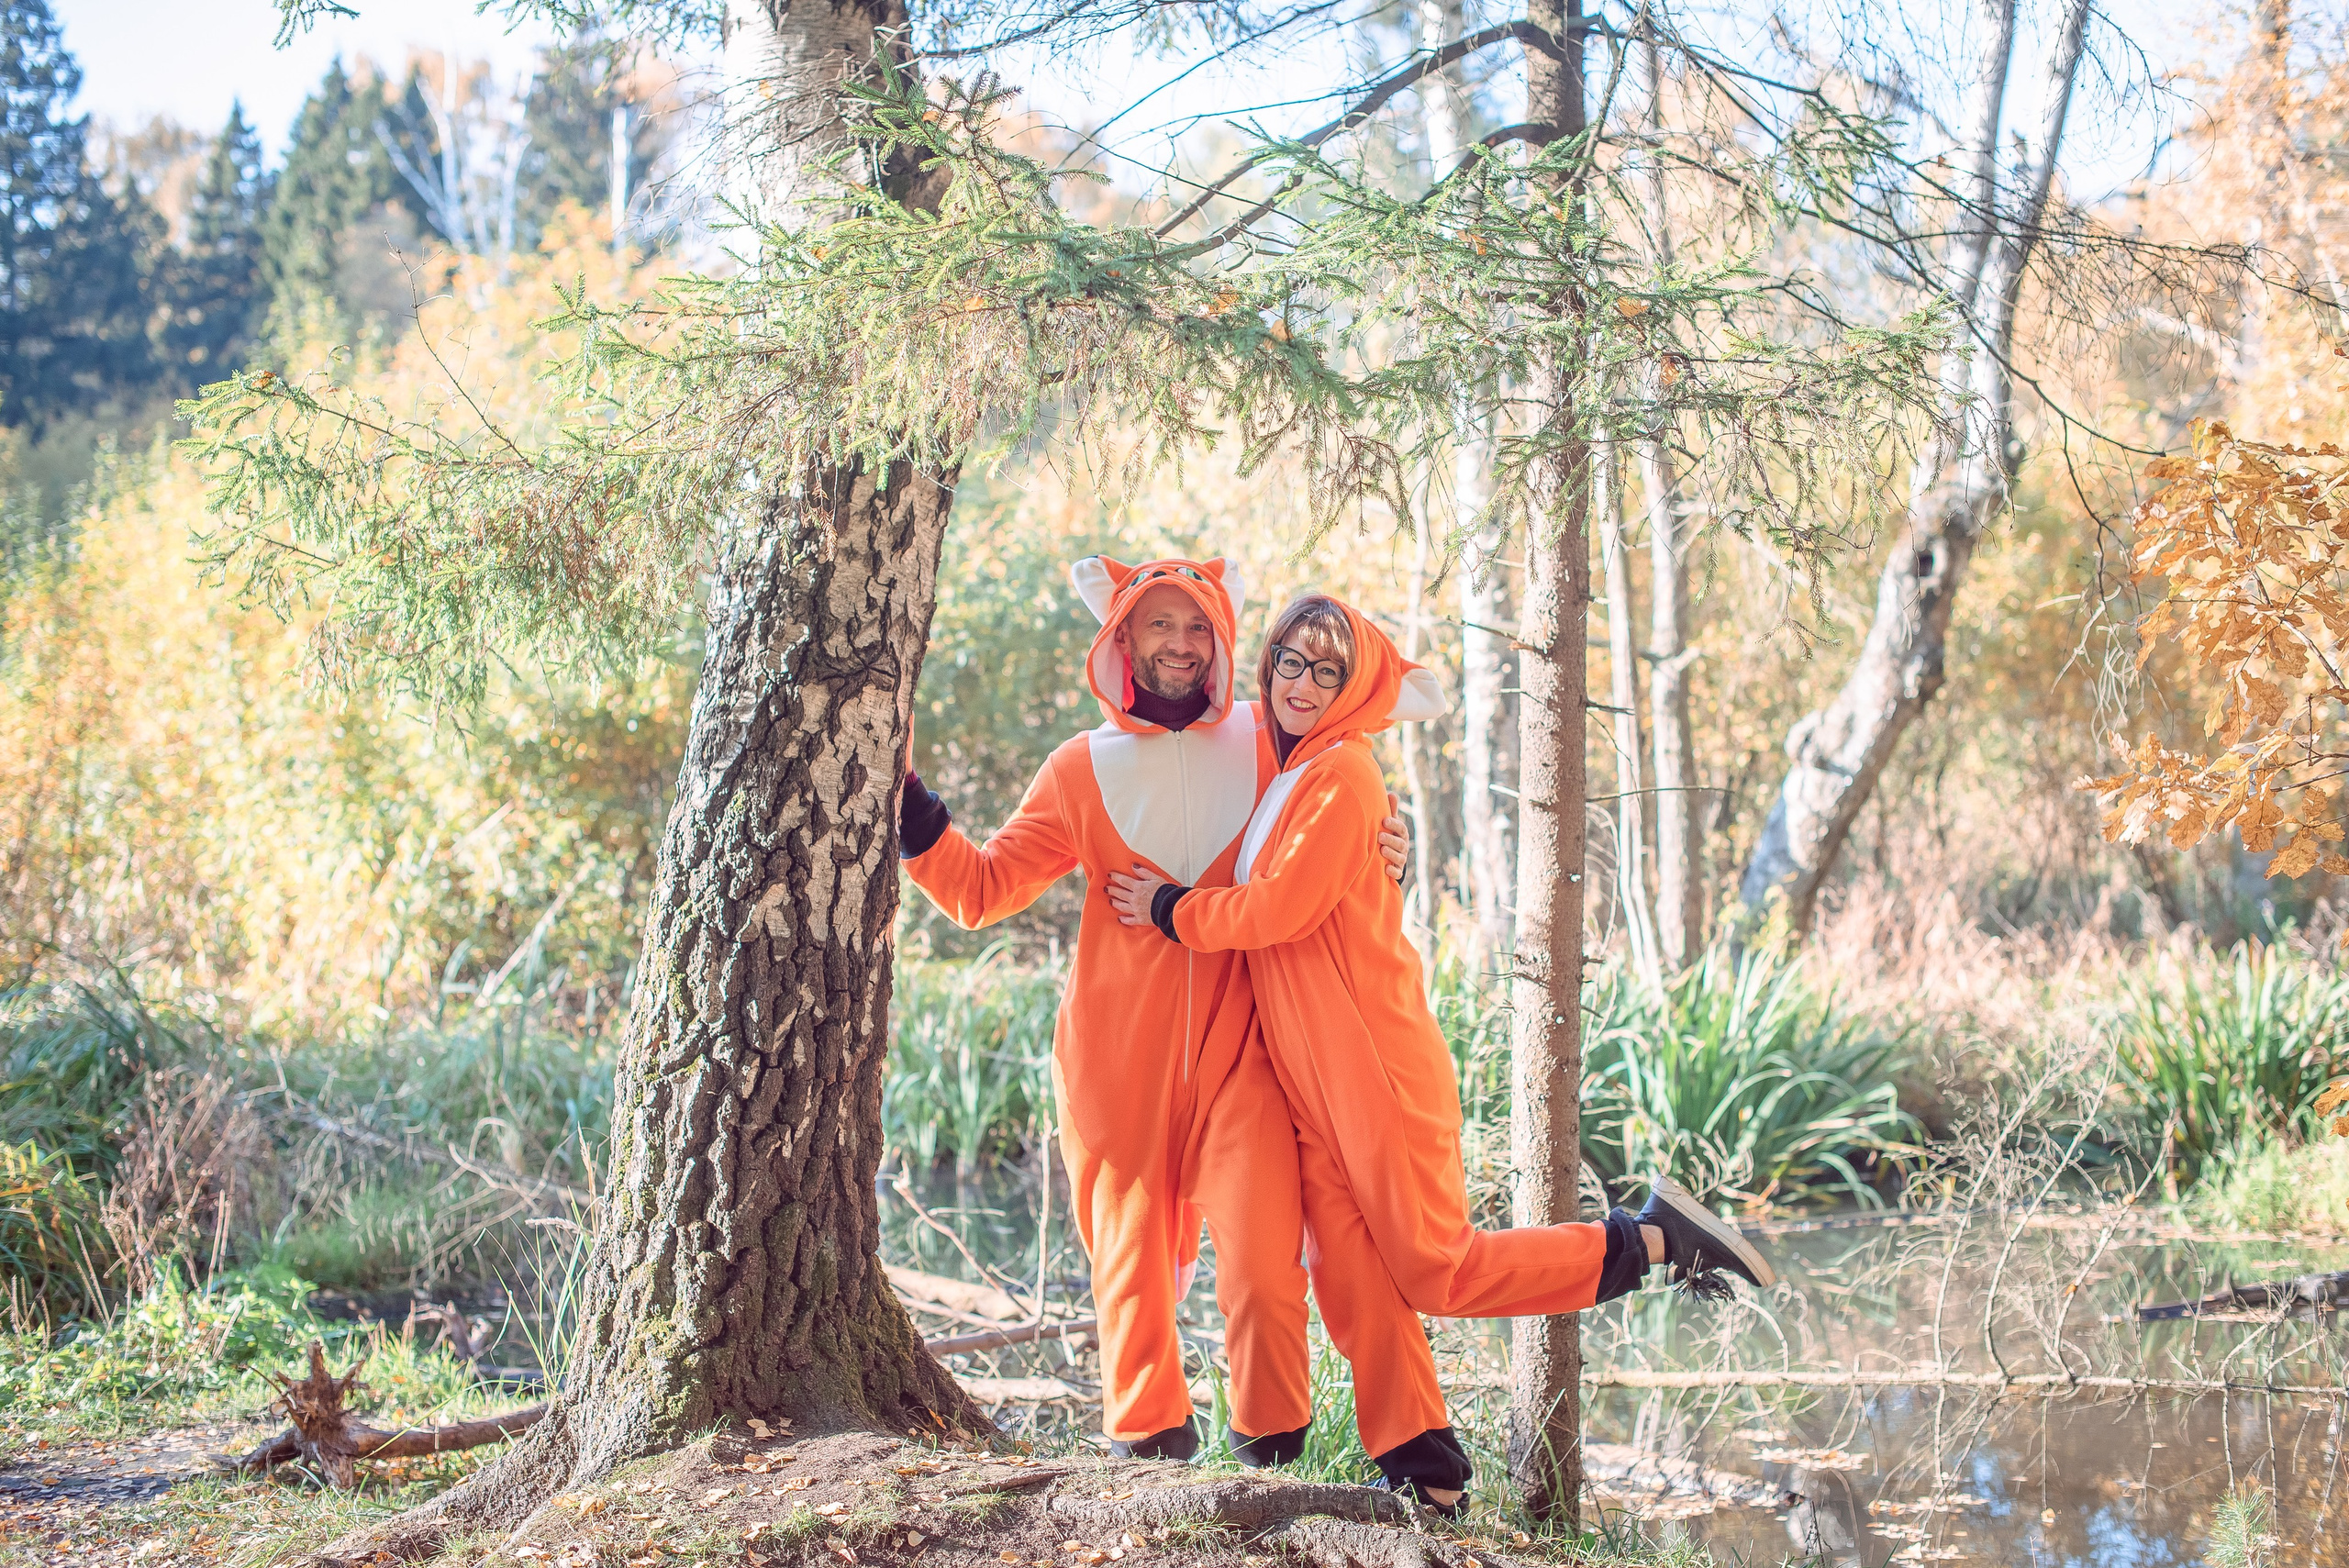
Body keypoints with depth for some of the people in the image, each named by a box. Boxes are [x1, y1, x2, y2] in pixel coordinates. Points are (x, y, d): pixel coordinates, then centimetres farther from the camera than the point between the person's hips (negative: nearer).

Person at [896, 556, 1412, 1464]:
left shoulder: (1268, 751, 10)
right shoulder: (1084, 770, 10)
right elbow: (982, 888, 10)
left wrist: (1383, 856, 1)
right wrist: (903, 800, -1)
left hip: (1238, 1049, -1)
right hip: (1119, 1055, 1)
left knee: (1263, 1261, -12)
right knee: (1131, 1251, 1)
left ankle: (1271, 1444, 5)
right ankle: (1148, 1435, 17)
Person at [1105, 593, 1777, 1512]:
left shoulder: (1342, 772, -12)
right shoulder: (1282, 770, 16)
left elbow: (1281, 906, -18)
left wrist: (1170, 909, -5)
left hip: (1376, 1066, -8)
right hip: (1308, 1079, 8)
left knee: (1436, 1272, -6)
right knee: (1351, 1284, 4)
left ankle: (1655, 1240, 5)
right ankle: (1421, 1468, 10)